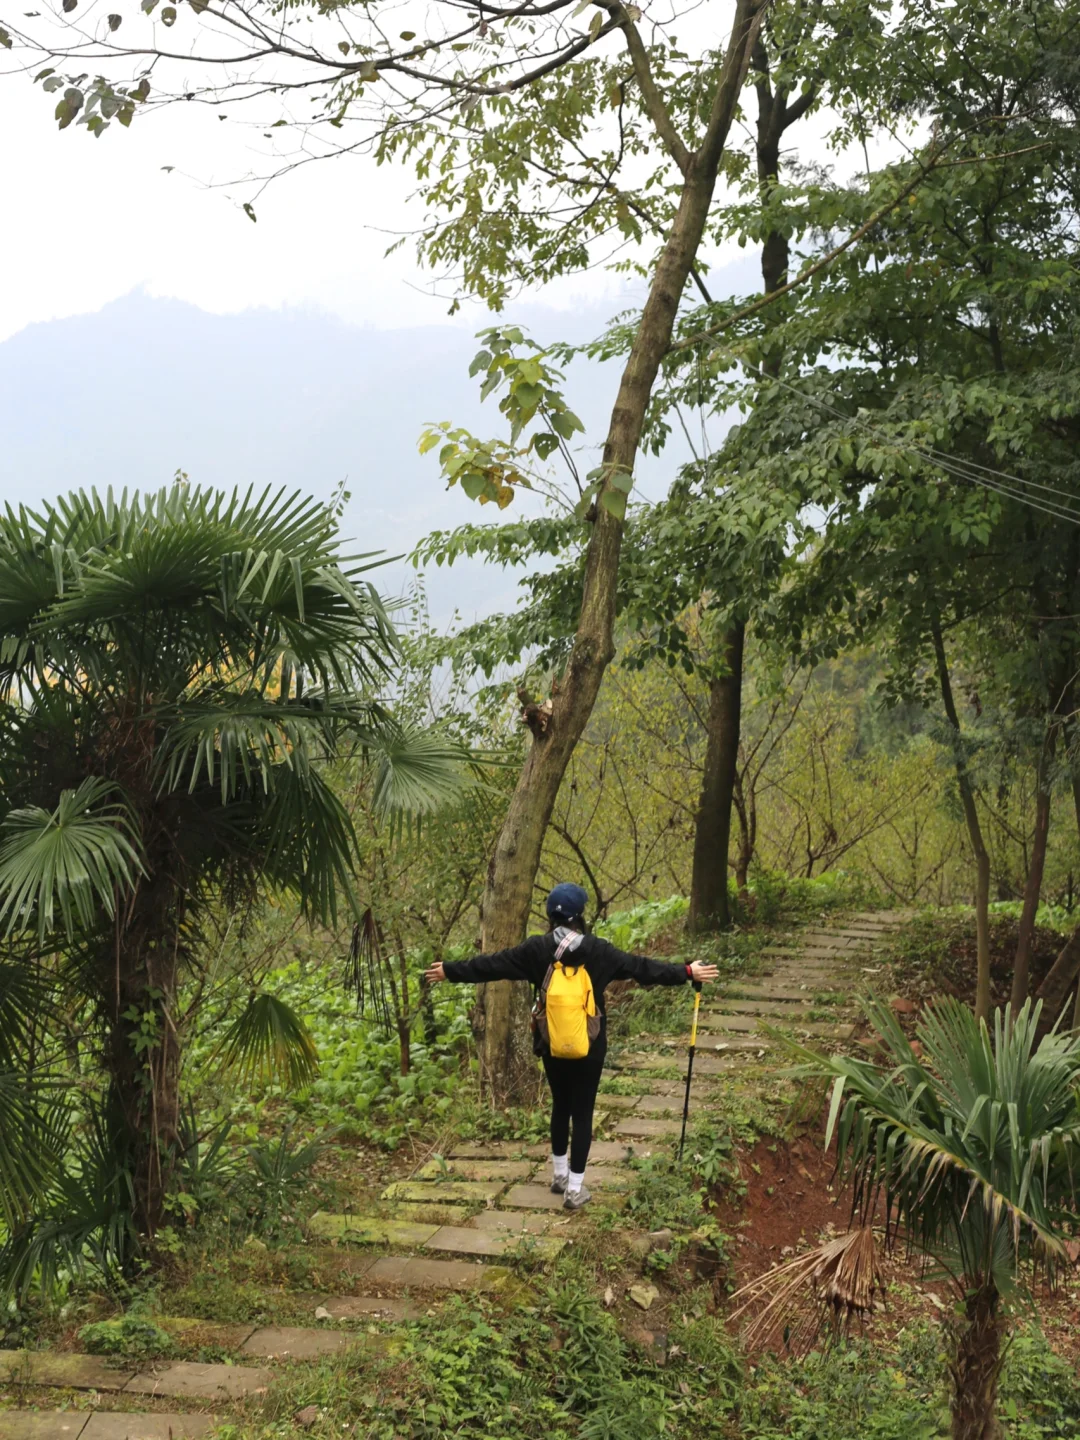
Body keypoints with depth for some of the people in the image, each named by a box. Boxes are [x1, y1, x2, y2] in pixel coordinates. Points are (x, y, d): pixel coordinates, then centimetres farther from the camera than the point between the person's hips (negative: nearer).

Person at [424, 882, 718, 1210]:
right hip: (589, 1049, -3)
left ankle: (559, 1174, 35)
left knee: (560, 1107, 22)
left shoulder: (536, 949, -7)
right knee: (582, 1114, 6)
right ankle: (575, 1188, 9)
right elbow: (642, 968, -10)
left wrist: (450, 971, 10)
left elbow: (492, 964, -1)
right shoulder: (597, 950, -12)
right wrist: (687, 973, -4)